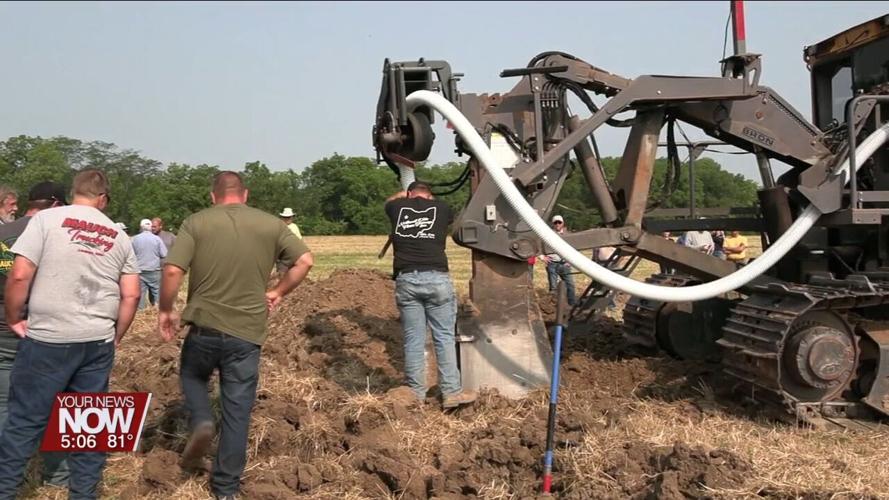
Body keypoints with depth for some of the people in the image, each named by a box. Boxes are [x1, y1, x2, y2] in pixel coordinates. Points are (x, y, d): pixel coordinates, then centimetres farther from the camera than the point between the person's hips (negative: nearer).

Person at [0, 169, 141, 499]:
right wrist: (116, 336, 18)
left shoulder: (47, 218, -3)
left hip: (48, 339, -3)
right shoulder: (119, 236, 8)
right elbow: (131, 296, 6)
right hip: (99, 343, 4)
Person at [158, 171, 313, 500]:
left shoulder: (196, 222, -3)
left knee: (192, 376, 30)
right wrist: (277, 293, 9)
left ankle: (201, 423, 4)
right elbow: (305, 260, 0)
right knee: (237, 410, 9)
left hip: (204, 325, -1)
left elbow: (172, 271, -11)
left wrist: (165, 311, 3)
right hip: (248, 332, 1)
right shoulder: (270, 224, 2)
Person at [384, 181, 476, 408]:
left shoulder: (398, 208, 13)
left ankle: (416, 394, 12)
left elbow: (390, 200, 39)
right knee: (444, 337, 4)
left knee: (413, 339, 6)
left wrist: (406, 193, 58)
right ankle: (451, 392, 6)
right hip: (436, 278, -1)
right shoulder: (440, 208, 11)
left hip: (406, 279, 2)